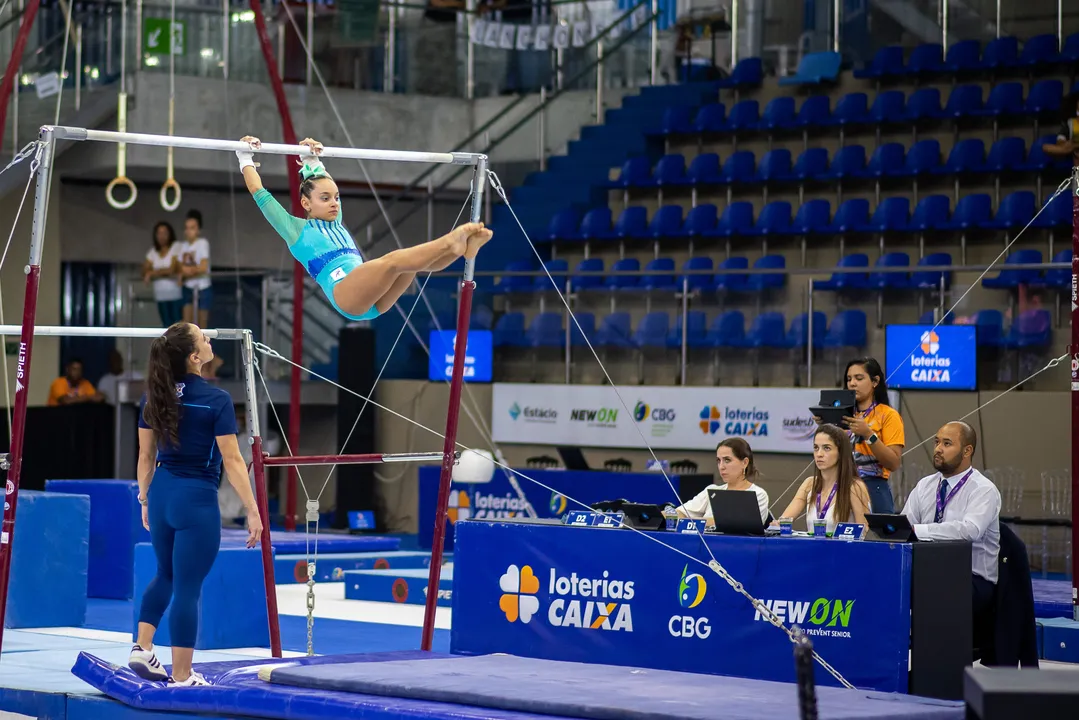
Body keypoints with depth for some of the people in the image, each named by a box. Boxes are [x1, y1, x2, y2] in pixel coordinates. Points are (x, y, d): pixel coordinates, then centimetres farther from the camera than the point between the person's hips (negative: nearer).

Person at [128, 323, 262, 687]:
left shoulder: (154, 397, 2)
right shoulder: (216, 400, -14)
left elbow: (146, 455, 9)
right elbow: (232, 460, -14)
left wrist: (145, 499, 22)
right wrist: (253, 511, -8)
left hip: (162, 493, 6)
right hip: (197, 500, -6)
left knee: (166, 575, 26)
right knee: (187, 588, 0)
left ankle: (142, 648, 18)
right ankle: (181, 677, 6)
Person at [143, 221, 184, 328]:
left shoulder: (176, 248, -6)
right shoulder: (152, 252, 9)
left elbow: (172, 269, -14)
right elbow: (145, 273, 3)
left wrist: (152, 273, -3)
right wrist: (163, 272, -13)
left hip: (177, 294, -5)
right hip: (161, 296, 5)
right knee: (167, 326, 6)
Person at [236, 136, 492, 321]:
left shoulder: (336, 225, 31)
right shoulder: (296, 229, 13)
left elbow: (328, 188, 45)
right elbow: (260, 194, 14)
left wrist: (313, 161, 46)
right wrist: (246, 160, 21)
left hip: (371, 301, 8)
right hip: (343, 293, -8)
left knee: (414, 260, -17)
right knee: (393, 260, -31)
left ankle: (460, 248, -43)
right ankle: (450, 243, -51)